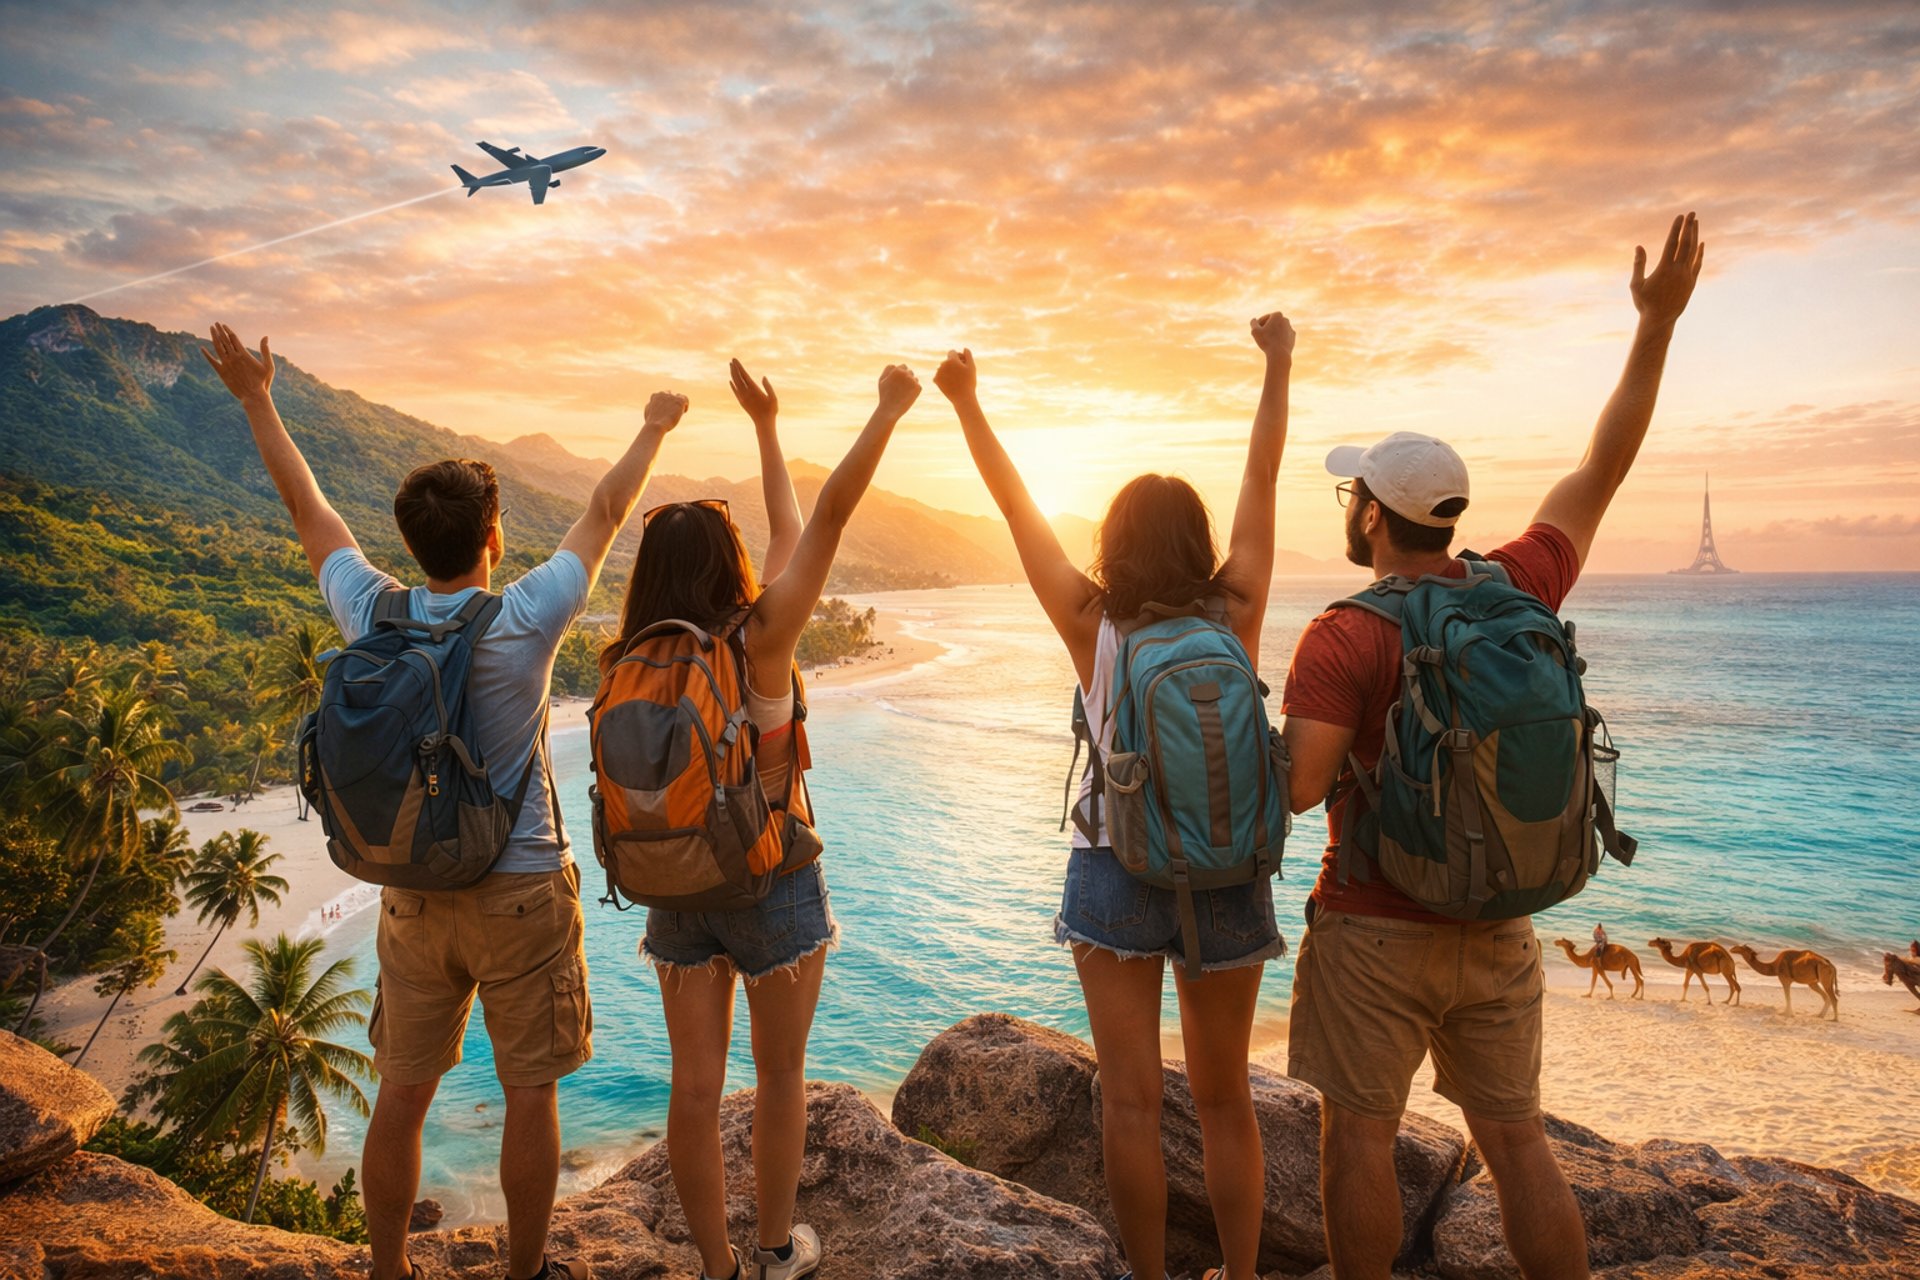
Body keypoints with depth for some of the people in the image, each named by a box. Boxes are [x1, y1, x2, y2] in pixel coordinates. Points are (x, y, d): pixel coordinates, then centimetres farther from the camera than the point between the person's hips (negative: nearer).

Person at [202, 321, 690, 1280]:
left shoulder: (373, 617, -6)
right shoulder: (525, 620, -16)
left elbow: (309, 510, 9)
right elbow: (606, 512, -2)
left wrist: (256, 400, 23)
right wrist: (655, 428, 13)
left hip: (413, 895, 4)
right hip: (521, 892, -4)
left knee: (401, 1094, 17)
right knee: (531, 1095, 12)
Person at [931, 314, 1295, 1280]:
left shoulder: (1092, 627, -11)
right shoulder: (1235, 621, -9)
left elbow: (1018, 510, -3)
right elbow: (1262, 482, 0)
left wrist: (966, 404, 7)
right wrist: (1279, 365, 11)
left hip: (1116, 874, -2)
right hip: (1226, 877, 2)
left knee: (1129, 1101, 7)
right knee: (1224, 1101, 16)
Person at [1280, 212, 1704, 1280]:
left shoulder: (1343, 637, -17)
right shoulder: (1517, 592, -2)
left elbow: (1296, 788, -24)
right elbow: (1604, 471, 9)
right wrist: (1659, 321, 14)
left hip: (1375, 927, -5)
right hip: (1497, 927, 5)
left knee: (1359, 1134, 9)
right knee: (1517, 1138, 16)